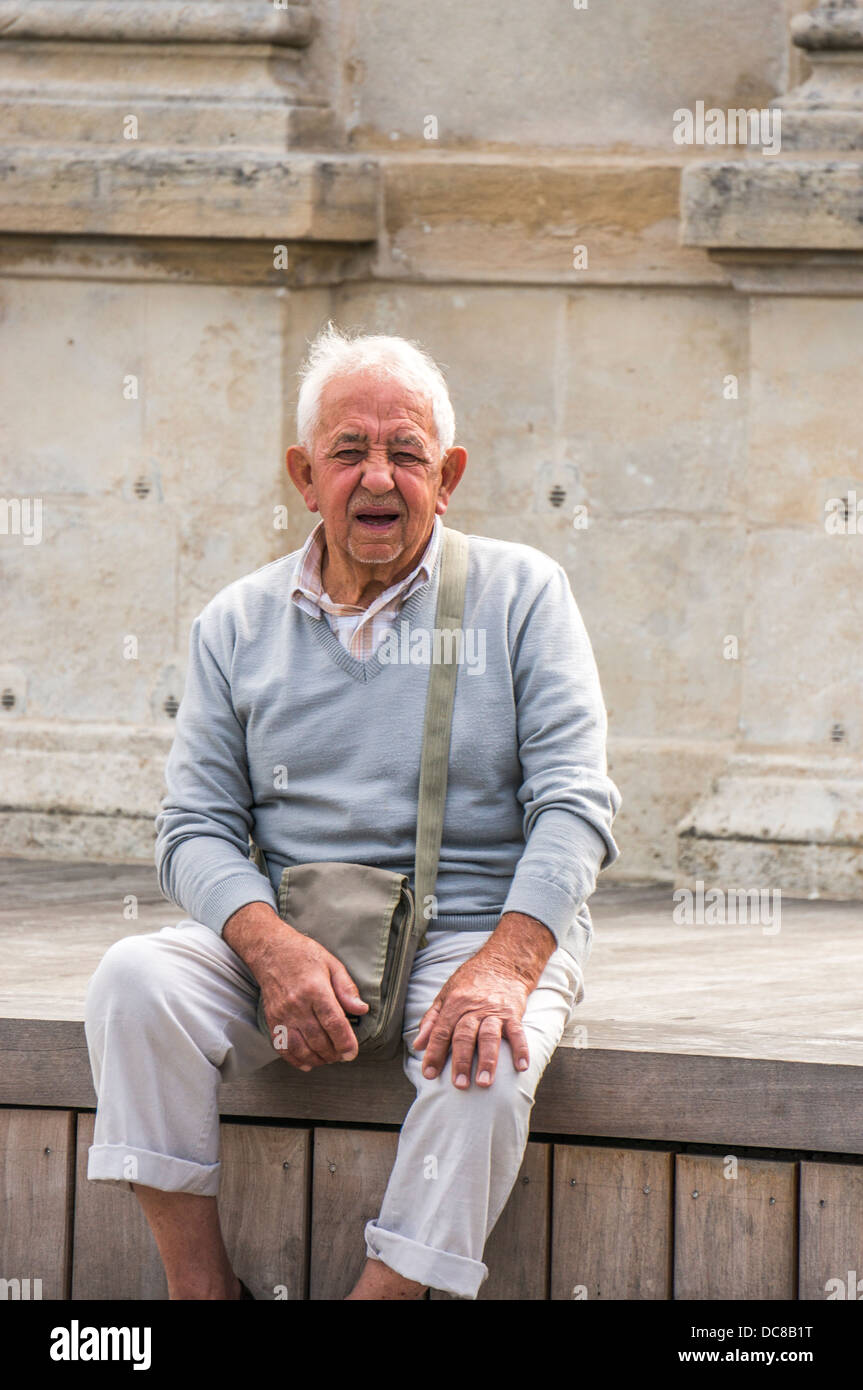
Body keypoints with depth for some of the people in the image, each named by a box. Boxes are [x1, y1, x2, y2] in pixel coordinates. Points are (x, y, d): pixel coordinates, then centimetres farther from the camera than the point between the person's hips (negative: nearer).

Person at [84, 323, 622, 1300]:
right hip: (292, 932, 2)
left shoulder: (521, 595, 4)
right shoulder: (237, 626, 10)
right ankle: (201, 1287, -20)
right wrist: (273, 947, -17)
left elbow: (573, 804, -4)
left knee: (483, 1059, -35)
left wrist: (502, 968, -22)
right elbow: (194, 827, 5)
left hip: (484, 930, -2)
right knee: (136, 981, -25)